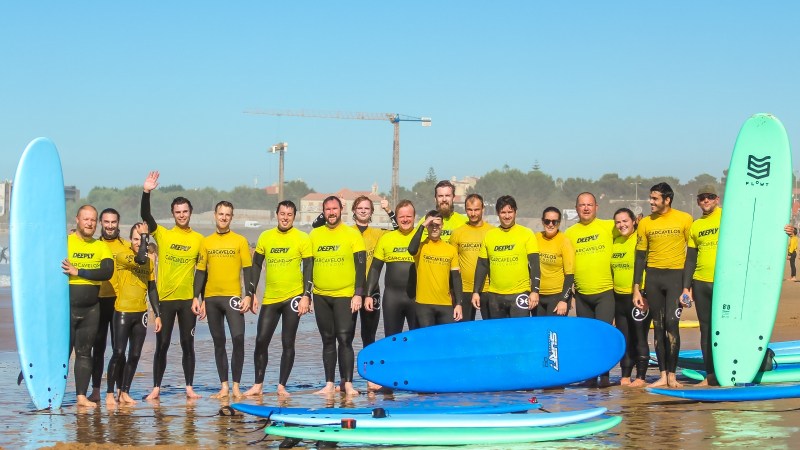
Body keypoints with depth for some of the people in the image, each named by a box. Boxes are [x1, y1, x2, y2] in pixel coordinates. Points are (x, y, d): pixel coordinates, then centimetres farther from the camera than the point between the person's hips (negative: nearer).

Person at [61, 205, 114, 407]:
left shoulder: (101, 247, 8)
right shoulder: (64, 242, -1)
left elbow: (107, 272, -8)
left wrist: (78, 272, -15)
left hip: (91, 309, 4)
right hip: (66, 307, -4)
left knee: (85, 353, 8)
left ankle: (82, 396, 12)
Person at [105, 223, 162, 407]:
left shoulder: (150, 262, 13)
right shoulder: (121, 256, -5)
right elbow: (140, 260, -24)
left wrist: (157, 314, 11)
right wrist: (144, 234, -13)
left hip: (140, 314, 5)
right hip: (122, 312, -5)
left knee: (134, 355, 5)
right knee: (119, 353, -8)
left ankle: (124, 392, 13)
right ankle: (110, 392, 1)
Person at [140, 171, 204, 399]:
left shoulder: (199, 239, 6)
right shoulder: (162, 234, 2)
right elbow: (146, 216, -13)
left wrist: (199, 298, 0)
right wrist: (146, 192, -27)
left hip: (188, 299, 1)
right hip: (165, 298, -1)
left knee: (187, 344, 5)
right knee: (162, 344, 3)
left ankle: (189, 387, 11)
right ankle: (156, 388, 10)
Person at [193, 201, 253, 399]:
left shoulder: (240, 241, 4)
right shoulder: (206, 242, 11)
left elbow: (247, 270, 1)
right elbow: (200, 272, 13)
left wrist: (248, 296, -8)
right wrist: (196, 298, 5)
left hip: (232, 297, -3)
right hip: (211, 297, 3)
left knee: (238, 338, -14)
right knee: (218, 342, 7)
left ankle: (236, 386, -6)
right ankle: (224, 387, 11)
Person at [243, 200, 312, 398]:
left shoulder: (302, 238, -2)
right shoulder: (265, 237, 7)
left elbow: (308, 268, -3)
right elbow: (256, 265, 12)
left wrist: (306, 296, -11)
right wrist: (251, 294, 6)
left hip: (293, 298, -3)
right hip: (270, 299, 3)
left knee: (288, 343, 1)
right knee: (261, 340, 1)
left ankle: (282, 386, 8)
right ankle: (258, 385, 11)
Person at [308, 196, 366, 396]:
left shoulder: (352, 234, 0)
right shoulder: (314, 234, 10)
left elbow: (361, 265, -3)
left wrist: (358, 294, -11)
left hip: (345, 296, -4)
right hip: (321, 296, 4)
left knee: (344, 339, -9)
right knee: (328, 340, 8)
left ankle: (347, 383, -5)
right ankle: (329, 384, 12)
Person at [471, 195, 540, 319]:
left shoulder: (527, 234, 0)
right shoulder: (489, 235, 9)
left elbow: (534, 264, -4)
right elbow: (482, 266, 12)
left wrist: (535, 291, -12)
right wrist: (476, 292, 6)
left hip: (520, 294, -3)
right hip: (494, 295, 3)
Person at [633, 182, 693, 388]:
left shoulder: (684, 220, 0)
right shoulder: (645, 223, 7)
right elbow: (640, 257, 10)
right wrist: (636, 288, 5)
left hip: (676, 275, -3)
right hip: (653, 277, 3)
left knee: (671, 323, -12)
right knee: (658, 326, 5)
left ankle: (672, 375, -5)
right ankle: (663, 375, 9)